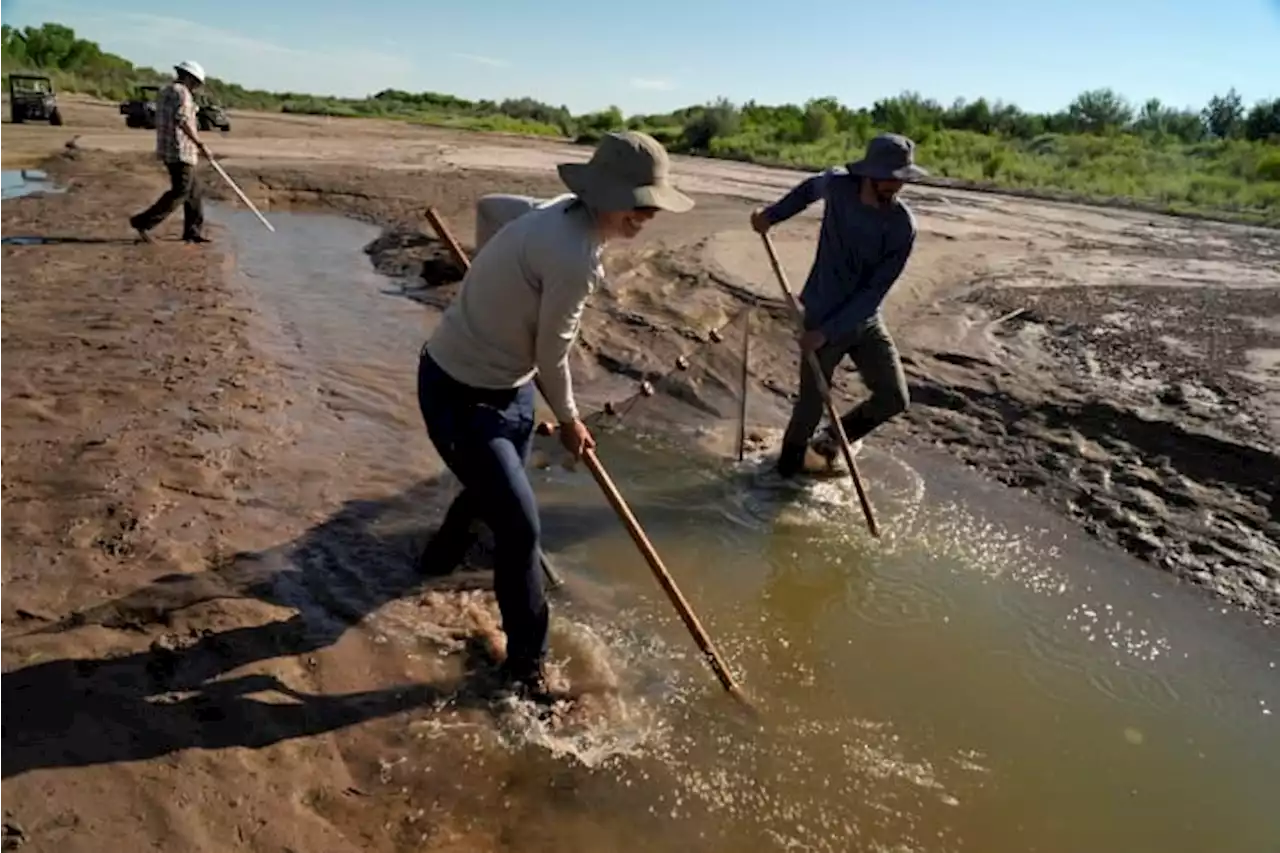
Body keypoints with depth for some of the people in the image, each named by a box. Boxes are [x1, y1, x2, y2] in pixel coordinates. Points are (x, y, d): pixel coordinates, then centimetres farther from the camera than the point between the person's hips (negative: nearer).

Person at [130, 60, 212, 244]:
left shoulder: (164, 93, 20)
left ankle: (193, 231, 14)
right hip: (181, 151, -10)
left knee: (193, 190, 14)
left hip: (168, 151, 10)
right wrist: (200, 144, -20)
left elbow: (165, 123, 21)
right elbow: (183, 121, -23)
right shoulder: (182, 92, -10)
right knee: (180, 192, -7)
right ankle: (143, 222, -9)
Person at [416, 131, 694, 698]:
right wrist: (569, 421, 0)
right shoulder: (576, 257, -31)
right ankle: (526, 666, 12)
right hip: (462, 396, -10)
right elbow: (552, 356, -19)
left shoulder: (563, 213, -2)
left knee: (495, 487, 30)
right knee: (520, 528, -7)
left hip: (504, 383, 10)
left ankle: (441, 558, 61)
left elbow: (492, 207, 16)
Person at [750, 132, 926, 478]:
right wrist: (771, 214, 3)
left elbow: (875, 291, -17)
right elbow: (809, 189, 14)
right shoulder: (838, 185, -14)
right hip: (821, 316, -2)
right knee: (811, 407, 2)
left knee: (894, 399, 3)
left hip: (865, 320, 2)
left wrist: (828, 332, -21)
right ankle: (787, 471, 25)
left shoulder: (903, 225, -15)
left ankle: (836, 436, 29)